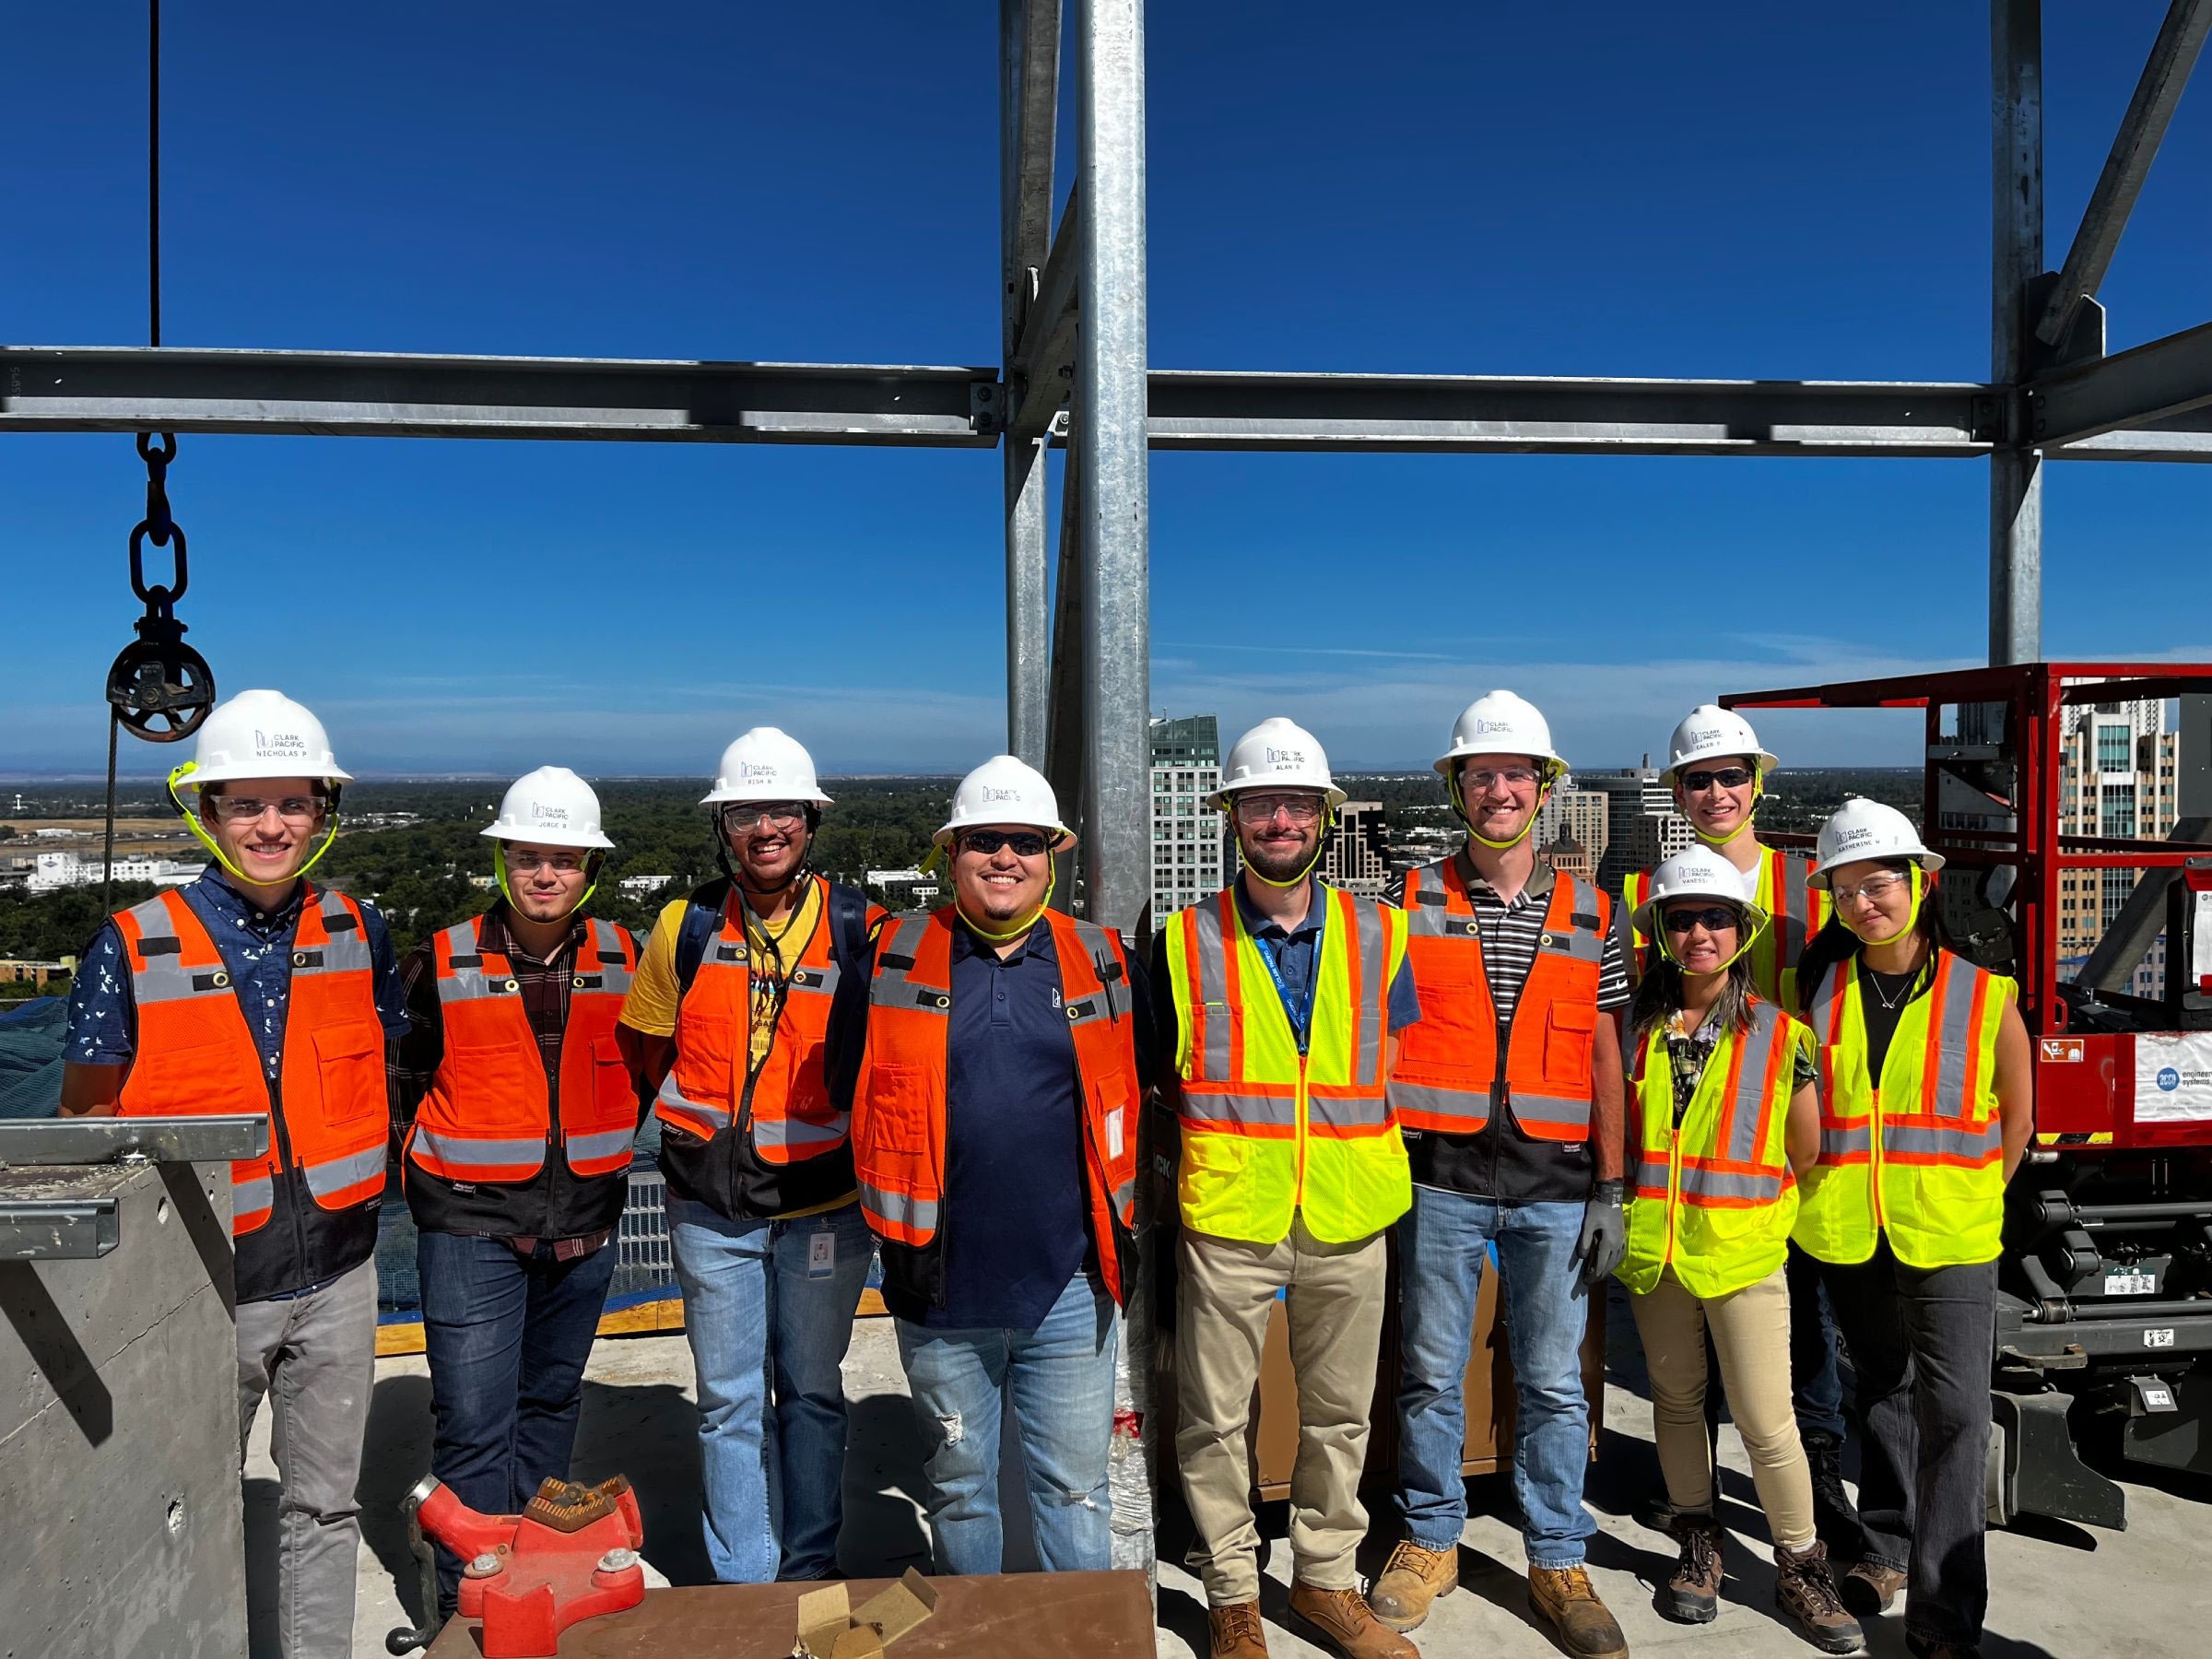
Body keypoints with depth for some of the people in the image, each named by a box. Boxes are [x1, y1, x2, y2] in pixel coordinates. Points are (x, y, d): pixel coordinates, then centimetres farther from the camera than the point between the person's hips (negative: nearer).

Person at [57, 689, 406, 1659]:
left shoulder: (355, 931, 0)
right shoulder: (134, 947, -9)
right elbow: (89, 1120, -2)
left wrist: (357, 1179, 7)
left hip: (337, 1276, 3)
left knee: (325, 1502, 16)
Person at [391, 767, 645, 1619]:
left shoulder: (624, 960, 0)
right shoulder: (441, 963, -8)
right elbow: (400, 1080, 3)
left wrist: (597, 1148, 9)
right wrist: (438, 1174, 1)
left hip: (583, 1224, 3)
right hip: (472, 1223, -3)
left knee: (552, 1402, 18)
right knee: (474, 1422, -4)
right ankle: (470, 1611, 12)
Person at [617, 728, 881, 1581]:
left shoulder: (859, 927, -7)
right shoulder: (686, 926, -2)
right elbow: (655, 1051, 12)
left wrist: (834, 1129, 0)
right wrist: (708, 1125, 7)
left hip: (824, 1201, -1)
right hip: (713, 1205, 1)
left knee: (811, 1392, 13)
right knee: (730, 1399, 9)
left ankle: (811, 1571, 29)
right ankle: (743, 1582, 24)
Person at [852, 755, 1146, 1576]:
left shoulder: (1097, 959, 4)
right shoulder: (901, 955, 0)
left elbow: (1124, 1099, 13)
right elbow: (874, 1099, 6)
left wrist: (1117, 1226, 13)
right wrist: (897, 1232, 5)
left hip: (1069, 1287, 0)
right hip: (941, 1288, 0)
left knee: (1075, 1489, 9)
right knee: (958, 1486, 16)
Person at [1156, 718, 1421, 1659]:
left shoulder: (1377, 935, 3)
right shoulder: (1185, 942, -2)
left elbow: (1397, 1067, 13)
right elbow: (1157, 1078, 6)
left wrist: (1354, 1148, 5)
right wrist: (1218, 1141, 0)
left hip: (1348, 1224, 2)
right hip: (1226, 1220, -2)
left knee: (1340, 1414, 15)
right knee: (1216, 1419, 8)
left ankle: (1324, 1577, 36)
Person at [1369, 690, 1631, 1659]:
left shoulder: (1588, 915, 6)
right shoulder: (1413, 902, 1)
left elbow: (1605, 1058, 7)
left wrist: (1609, 1189, 2)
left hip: (1554, 1187, 1)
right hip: (1439, 1180, -1)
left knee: (1554, 1383, 9)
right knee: (1430, 1375, 10)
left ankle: (1557, 1561, 25)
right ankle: (1431, 1541, 28)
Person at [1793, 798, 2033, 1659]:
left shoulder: (1984, 996, -6)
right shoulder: (1818, 990, 0)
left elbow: (2016, 1116, 5)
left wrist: (1967, 1201, 5)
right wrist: (1823, 1191, 5)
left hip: (1949, 1238, -3)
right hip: (1846, 1234, 3)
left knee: (1953, 1413, -5)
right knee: (1880, 1393, 18)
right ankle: (1887, 1549, 35)